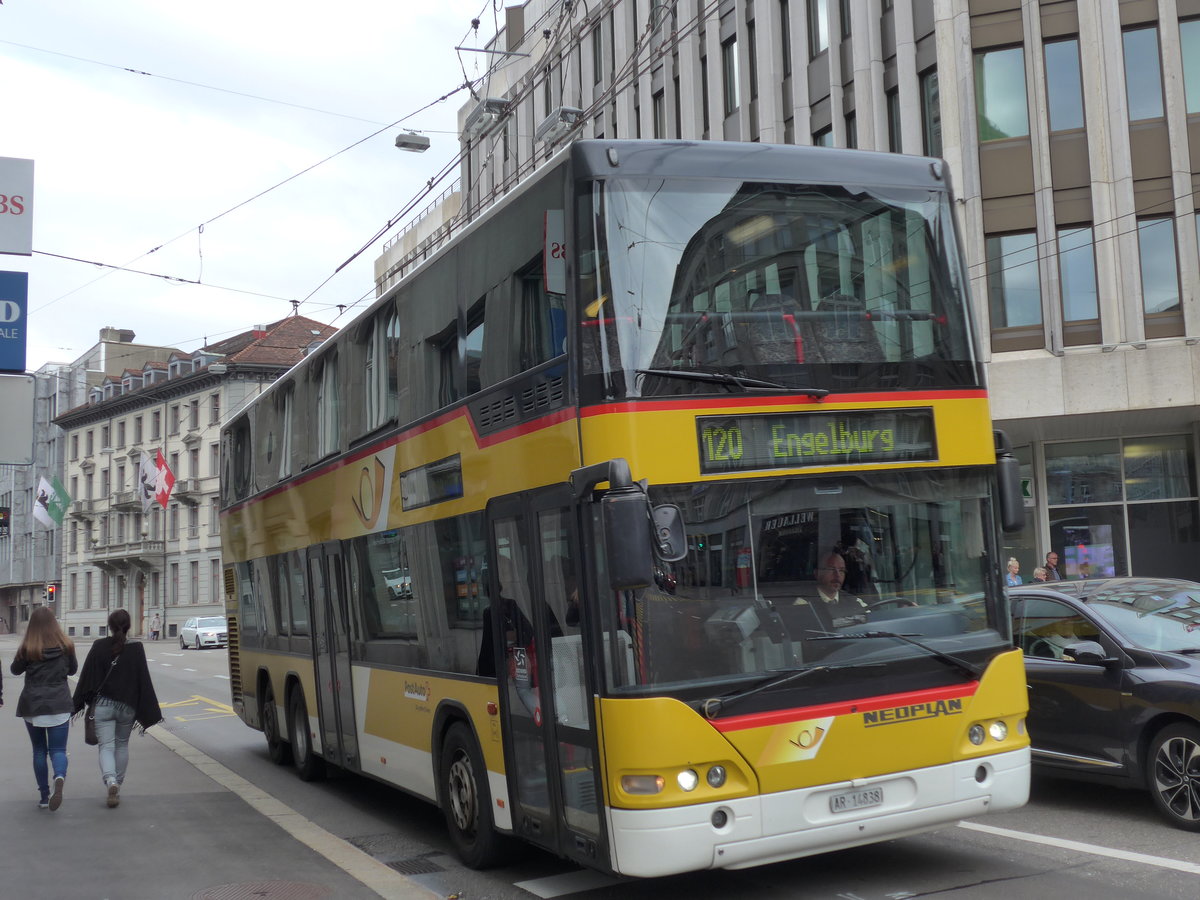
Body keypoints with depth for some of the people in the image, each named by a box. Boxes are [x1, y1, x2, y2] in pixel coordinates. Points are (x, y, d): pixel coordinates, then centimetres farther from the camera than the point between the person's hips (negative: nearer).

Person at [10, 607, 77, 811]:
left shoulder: (27, 648, -6)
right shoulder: (66, 645, -1)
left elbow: (15, 670, 10)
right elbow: (72, 670, 13)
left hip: (32, 705, 0)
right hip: (59, 704, 0)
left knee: (39, 750, 14)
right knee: (58, 749, 2)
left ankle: (44, 796, 16)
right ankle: (59, 777, -30)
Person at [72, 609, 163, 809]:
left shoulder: (99, 646, -6)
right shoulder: (136, 648, -7)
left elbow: (86, 676, -3)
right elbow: (143, 680, -6)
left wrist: (78, 703, 7)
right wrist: (148, 712, -1)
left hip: (102, 705, -1)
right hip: (127, 706, 1)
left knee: (106, 747, 1)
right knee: (122, 745, 19)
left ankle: (111, 781, -23)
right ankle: (117, 785, 24)